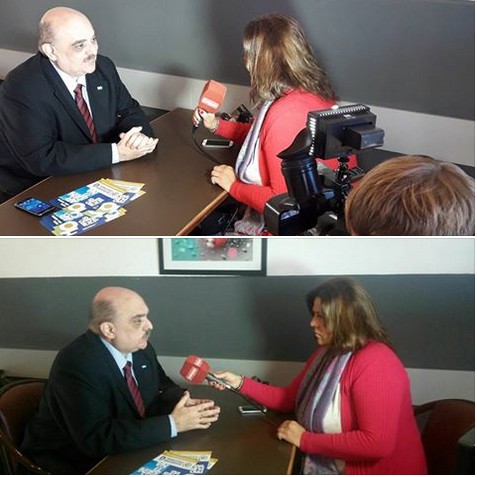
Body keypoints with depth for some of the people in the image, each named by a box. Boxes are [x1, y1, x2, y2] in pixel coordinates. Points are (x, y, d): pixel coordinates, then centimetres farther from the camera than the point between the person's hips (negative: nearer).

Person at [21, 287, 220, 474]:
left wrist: (183, 404, -14)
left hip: (122, 452, 7)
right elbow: (96, 438, -31)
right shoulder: (76, 363, -25)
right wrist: (173, 424, -29)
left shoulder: (141, 348, -4)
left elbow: (163, 389, 10)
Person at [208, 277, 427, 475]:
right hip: (329, 466, 8)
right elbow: (288, 399, 15)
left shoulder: (375, 364, -23)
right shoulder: (326, 353, 7)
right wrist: (239, 383, 4)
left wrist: (305, 440, -21)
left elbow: (377, 443, -29)